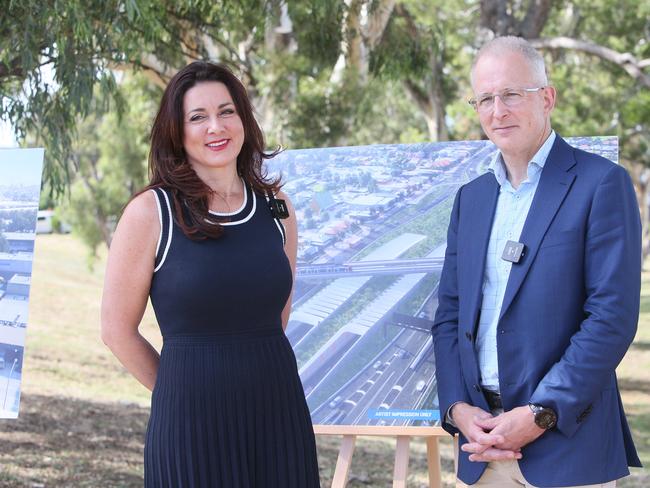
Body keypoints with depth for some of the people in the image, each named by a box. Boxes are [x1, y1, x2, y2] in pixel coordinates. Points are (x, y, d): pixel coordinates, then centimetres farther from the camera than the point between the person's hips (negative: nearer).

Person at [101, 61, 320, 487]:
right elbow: (117, 330, -1)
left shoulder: (276, 208, 6)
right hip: (192, 421, -4)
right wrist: (187, 388, 6)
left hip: (278, 416, 4)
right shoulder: (151, 212, -6)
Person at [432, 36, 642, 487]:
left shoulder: (601, 184, -6)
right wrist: (457, 408, -3)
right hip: (484, 442, 5)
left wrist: (540, 415, -16)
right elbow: (450, 314, 13)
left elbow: (613, 317, -12)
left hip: (567, 445, -5)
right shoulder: (471, 197, 13)